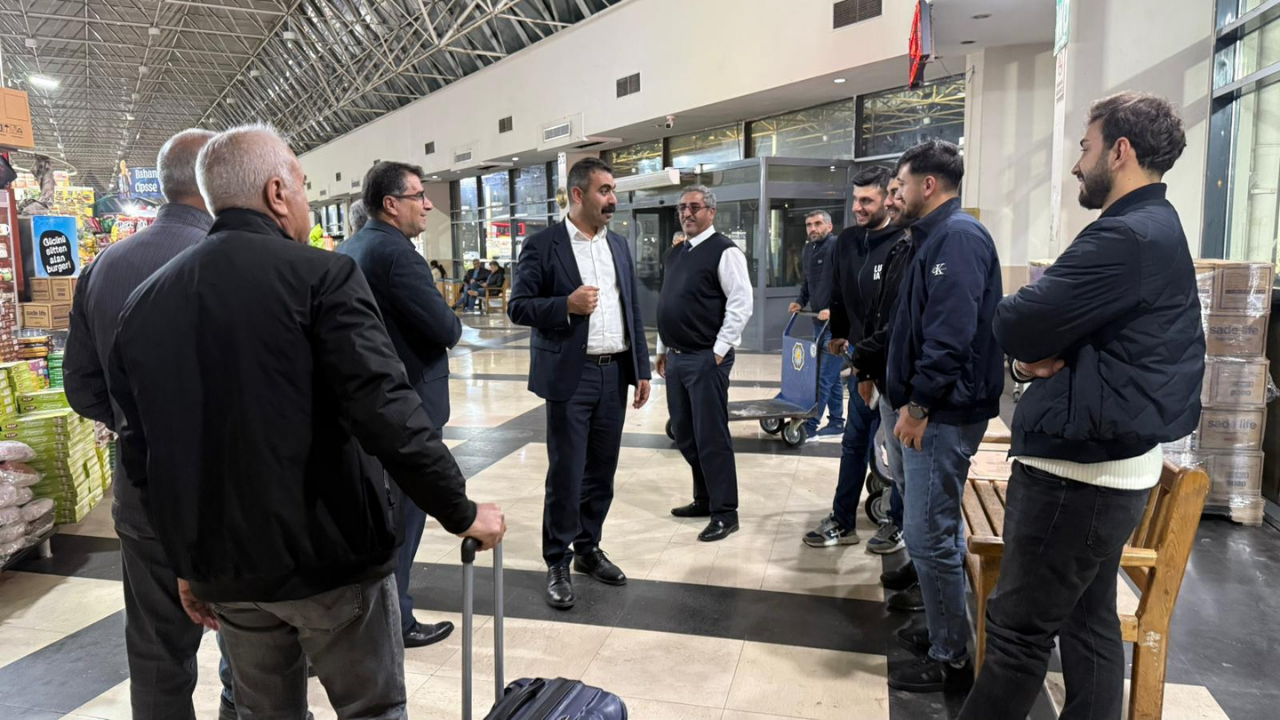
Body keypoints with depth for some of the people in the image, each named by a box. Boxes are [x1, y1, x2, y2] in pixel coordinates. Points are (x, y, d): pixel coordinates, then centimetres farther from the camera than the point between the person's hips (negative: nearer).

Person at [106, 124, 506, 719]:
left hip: (225, 567, 6)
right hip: (330, 555, -6)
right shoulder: (321, 275, -14)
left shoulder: (144, 303, 5)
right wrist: (462, 513, -12)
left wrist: (186, 562, 17)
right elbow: (387, 413, -22)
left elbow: (141, 455, 8)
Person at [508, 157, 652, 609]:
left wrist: (642, 370, 9)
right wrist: (566, 305, -21)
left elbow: (633, 311, 13)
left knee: (602, 470, 13)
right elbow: (518, 307, -6)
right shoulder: (543, 245, -5)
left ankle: (589, 549, 29)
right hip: (572, 376, -5)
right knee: (566, 474, 1)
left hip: (615, 374, 6)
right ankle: (558, 564, 16)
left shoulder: (618, 245, 12)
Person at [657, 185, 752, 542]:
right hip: (676, 358, 8)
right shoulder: (673, 254, 16)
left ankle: (724, 513, 7)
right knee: (685, 434, 15)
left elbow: (741, 303, -14)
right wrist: (662, 348, 19)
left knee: (711, 437, -4)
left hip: (706, 359, -8)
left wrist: (720, 350, -16)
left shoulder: (724, 252, -8)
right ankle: (704, 499, 30)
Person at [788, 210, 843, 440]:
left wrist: (833, 310, -24)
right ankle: (836, 422, 24)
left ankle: (810, 426, -4)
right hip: (819, 320, 8)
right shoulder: (807, 250, 14)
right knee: (831, 375, 15)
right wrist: (800, 302, 8)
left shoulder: (838, 246, -11)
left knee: (825, 377, -6)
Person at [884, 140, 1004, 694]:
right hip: (939, 410, 11)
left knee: (930, 535, -4)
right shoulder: (941, 236, 17)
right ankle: (943, 631, 33)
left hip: (943, 414, -11)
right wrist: (912, 401, 18)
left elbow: (951, 332, -25)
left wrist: (919, 404, -20)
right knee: (939, 530, 19)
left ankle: (949, 661, 9)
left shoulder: (957, 236, -15)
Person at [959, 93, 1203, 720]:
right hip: (1105, 461, 10)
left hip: (1076, 468, -10)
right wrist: (1036, 357, -5)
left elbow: (1012, 326, -22)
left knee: (1018, 629, -1)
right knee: (1089, 621, 18)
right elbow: (1078, 328, 16)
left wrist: (1030, 351, 0)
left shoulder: (1126, 237, -19)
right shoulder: (1155, 229, 17)